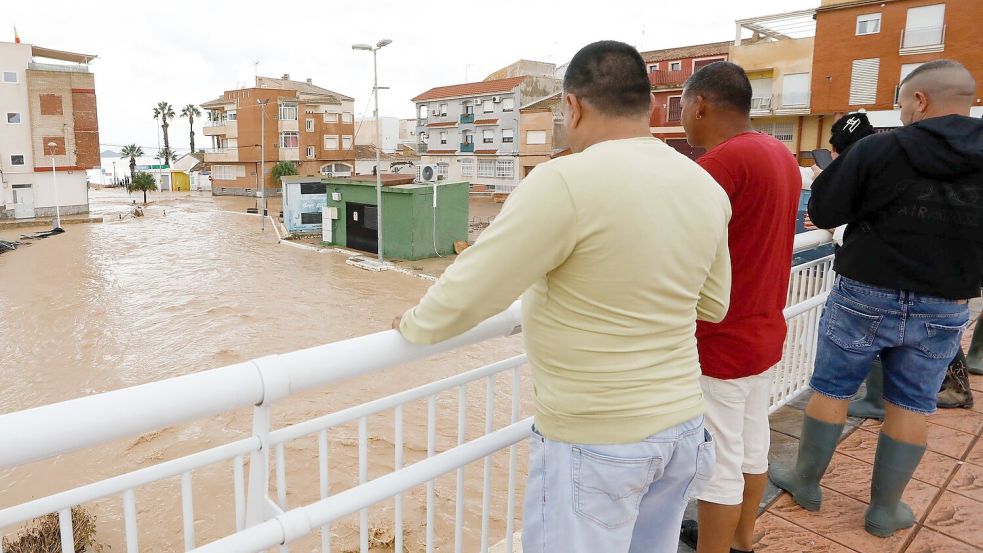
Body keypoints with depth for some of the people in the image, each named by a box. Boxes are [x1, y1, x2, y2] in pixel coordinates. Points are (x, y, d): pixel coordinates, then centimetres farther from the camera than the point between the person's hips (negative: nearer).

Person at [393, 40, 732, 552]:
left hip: (595, 444, -6)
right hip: (684, 427, 7)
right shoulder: (706, 187, 1)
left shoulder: (566, 181, -22)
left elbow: (467, 294, -17)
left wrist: (415, 324, 1)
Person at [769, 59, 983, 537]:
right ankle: (885, 508, 25)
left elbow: (822, 213, -7)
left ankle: (806, 482, 28)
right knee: (911, 406, 14)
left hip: (865, 297, -3)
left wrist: (849, 156, 7)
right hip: (944, 309, 3)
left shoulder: (879, 149, -14)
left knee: (830, 390, 13)